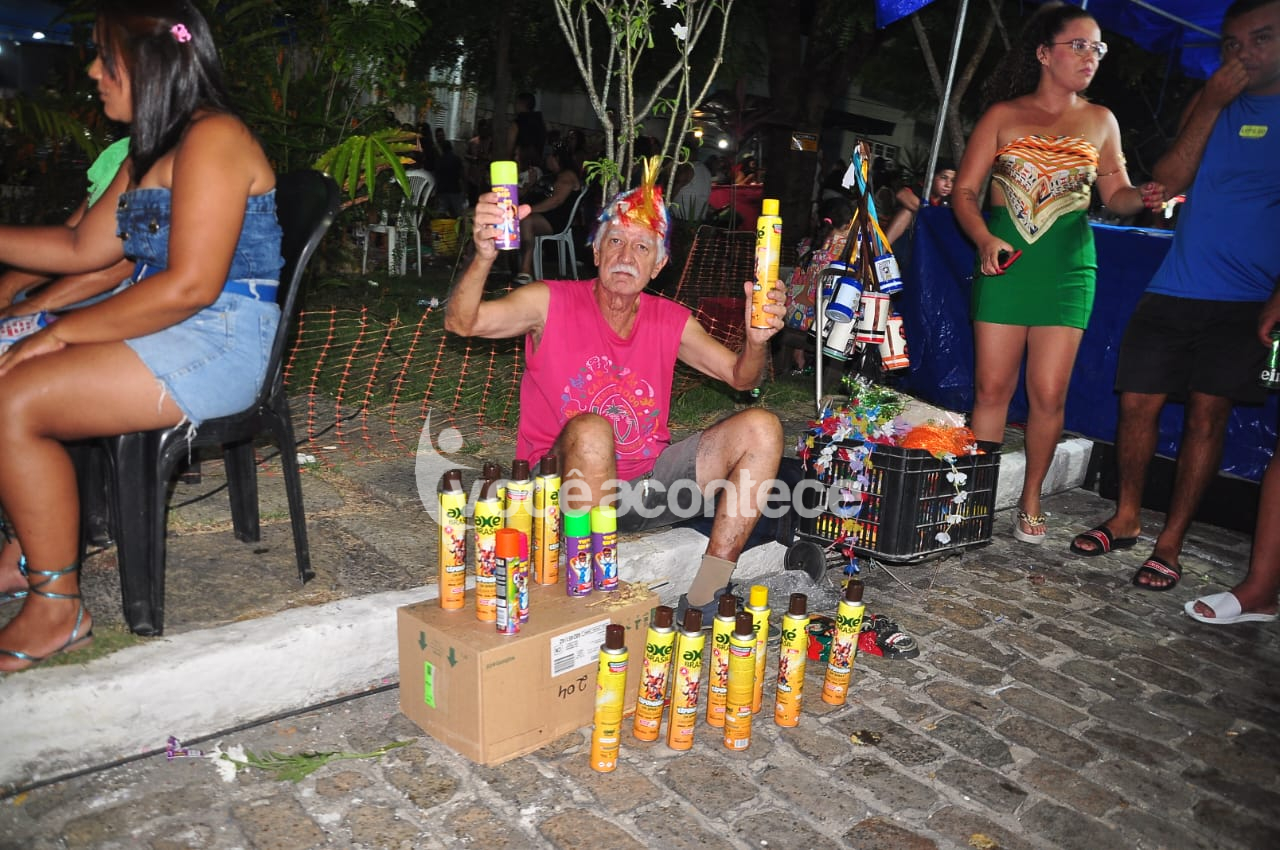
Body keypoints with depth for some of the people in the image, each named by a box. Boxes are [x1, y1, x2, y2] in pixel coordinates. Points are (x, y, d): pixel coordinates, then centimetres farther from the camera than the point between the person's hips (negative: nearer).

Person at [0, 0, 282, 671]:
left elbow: (191, 285, -22)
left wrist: (61, 332, -17)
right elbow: (83, 249, 23)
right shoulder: (150, 151, 19)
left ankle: (56, 609, -6)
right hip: (164, 331, 10)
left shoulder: (213, 138, -13)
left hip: (218, 343, -10)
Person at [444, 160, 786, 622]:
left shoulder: (672, 321, 4)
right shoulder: (552, 302, -7)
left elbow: (740, 377, 4)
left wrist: (756, 339, -19)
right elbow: (461, 322, -20)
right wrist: (484, 255, -39)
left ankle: (703, 598, -10)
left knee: (762, 428, -9)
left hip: (647, 483, 5)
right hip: (571, 483, -4)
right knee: (590, 431, -38)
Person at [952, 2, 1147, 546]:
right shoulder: (1003, 115, 5)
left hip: (1067, 265, 1)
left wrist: (1142, 195, -8)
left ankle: (1031, 501, 13)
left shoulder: (1099, 121, 12)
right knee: (992, 386, -2)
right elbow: (965, 191, 1)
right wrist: (985, 240, -17)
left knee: (1048, 394, -2)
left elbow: (1117, 193, 16)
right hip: (1005, 261, -1)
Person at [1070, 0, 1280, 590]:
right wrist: (1211, 105, -7)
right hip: (1173, 292, 3)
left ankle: (1169, 544, 7)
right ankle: (1126, 520, 19)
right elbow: (1167, 183, 1)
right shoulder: (1211, 104, 13)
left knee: (1207, 415, -2)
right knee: (1139, 403, 1)